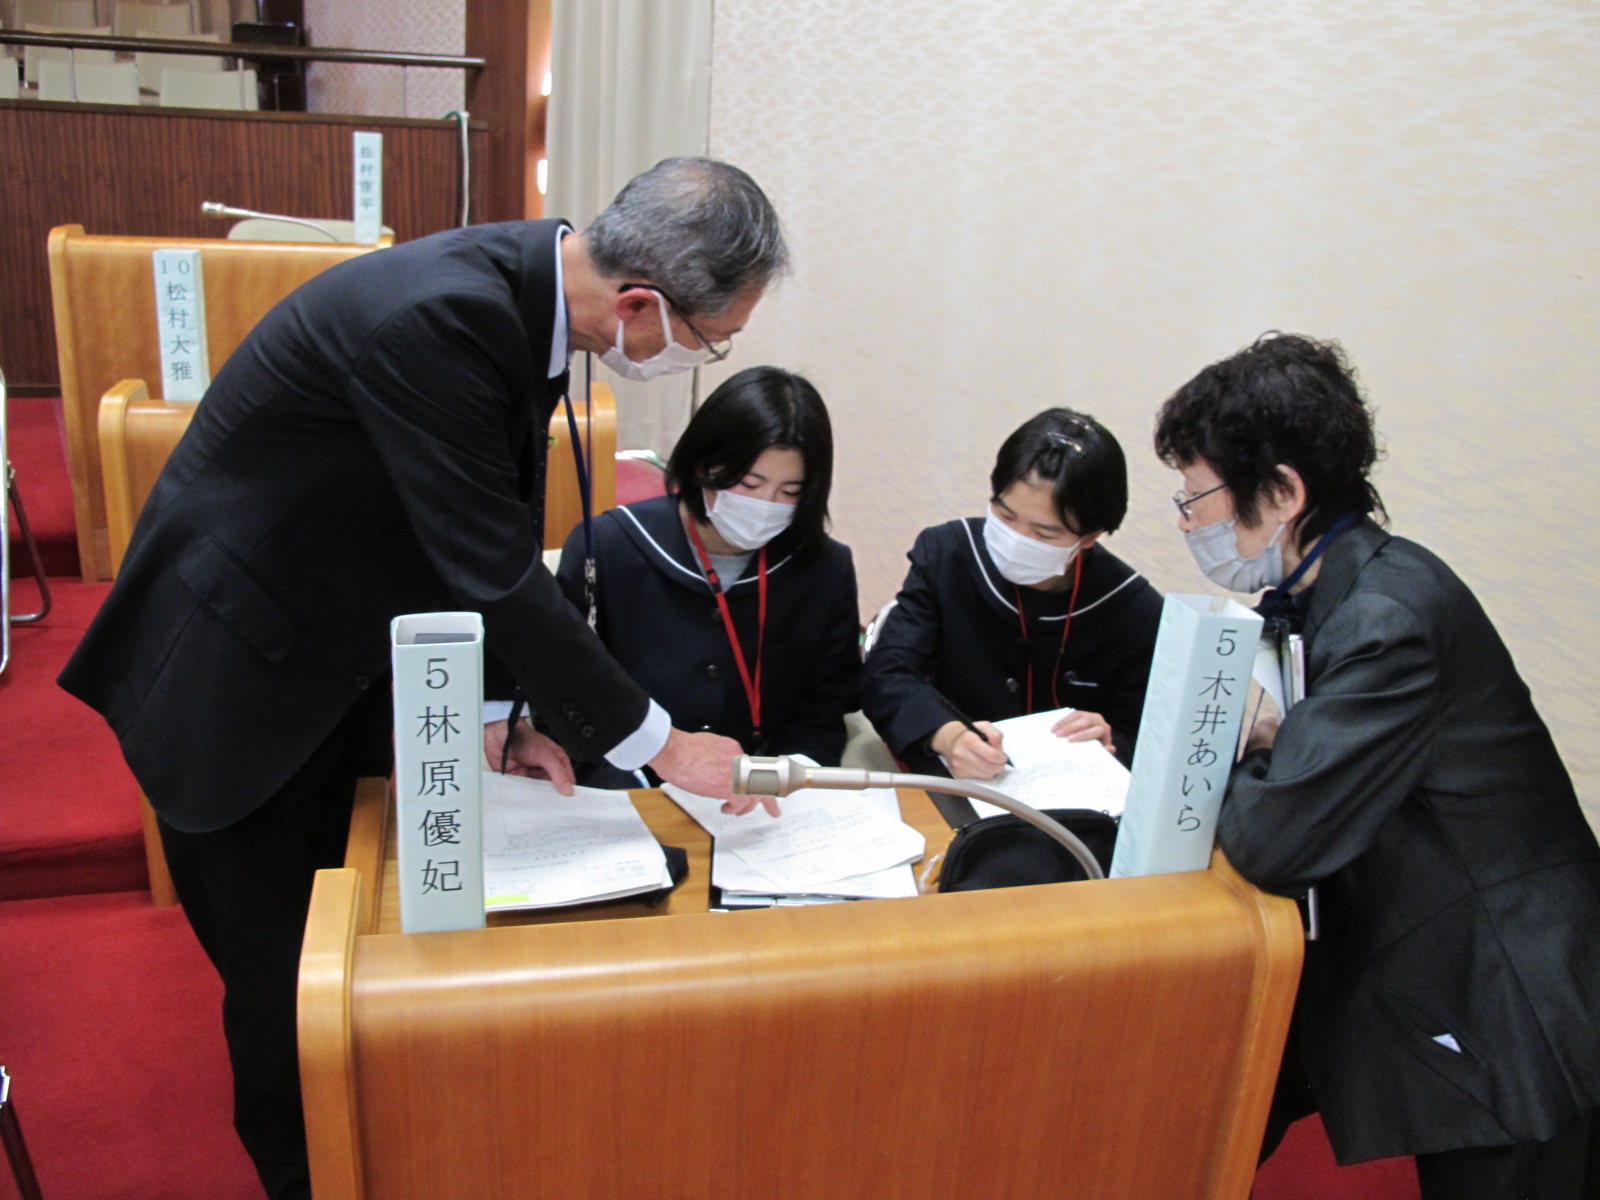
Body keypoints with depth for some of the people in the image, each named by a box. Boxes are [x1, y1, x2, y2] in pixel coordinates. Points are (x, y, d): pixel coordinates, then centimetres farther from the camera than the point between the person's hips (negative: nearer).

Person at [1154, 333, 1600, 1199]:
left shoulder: (1390, 618, -27)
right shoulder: (1330, 592, 1)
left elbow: (1275, 842, -29)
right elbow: (1297, 760, 10)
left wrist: (1229, 757, -10)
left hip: (1504, 1020, -8)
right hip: (1405, 975, 8)